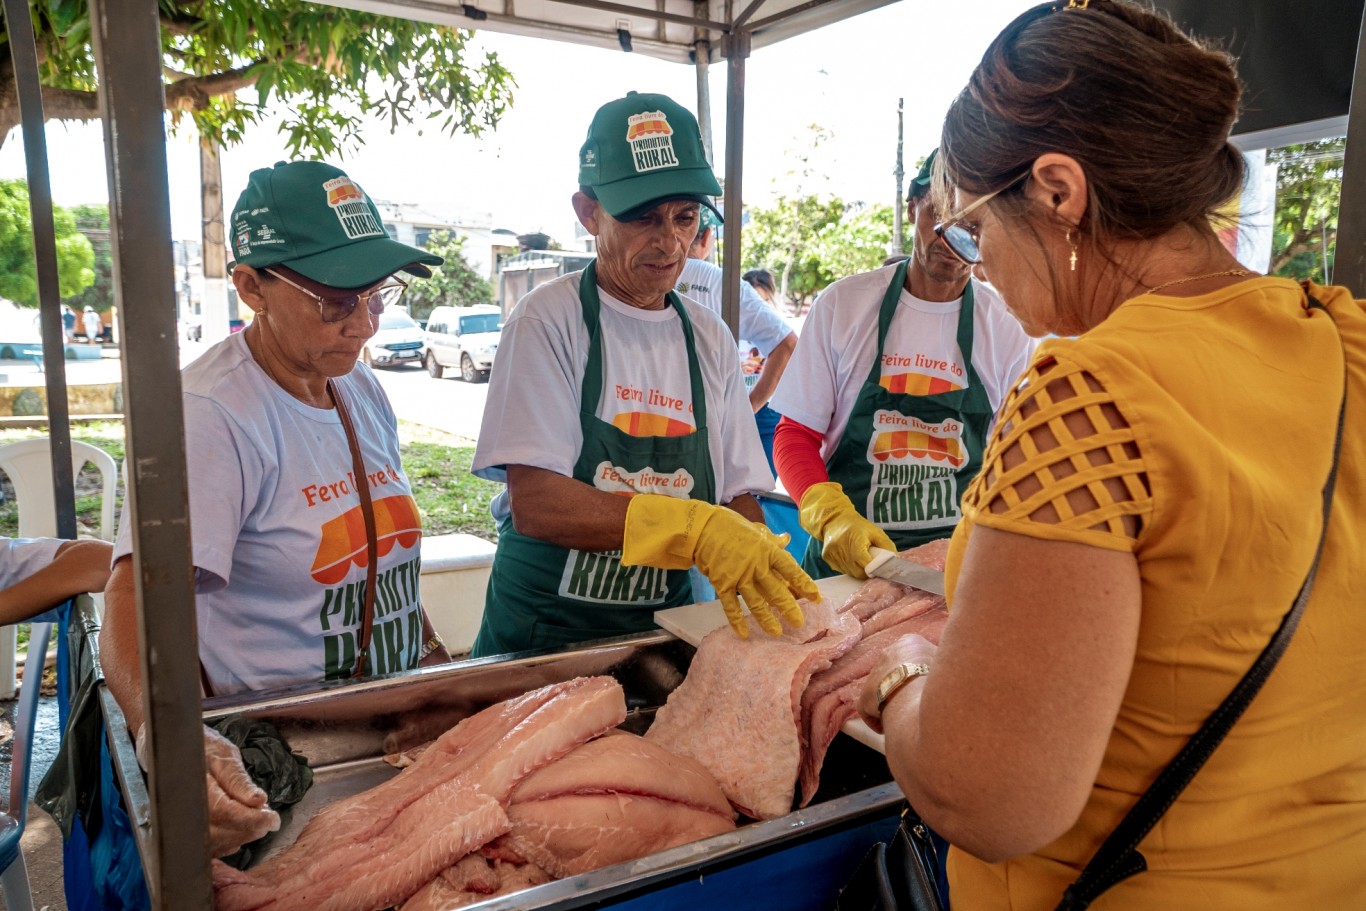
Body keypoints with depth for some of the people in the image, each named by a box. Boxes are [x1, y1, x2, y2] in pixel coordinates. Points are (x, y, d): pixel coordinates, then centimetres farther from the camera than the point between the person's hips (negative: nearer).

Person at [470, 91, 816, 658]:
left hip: (663, 633, 4)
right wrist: (693, 527, -28)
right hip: (540, 635, -4)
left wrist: (765, 582, -13)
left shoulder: (709, 339, 8)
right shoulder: (550, 320, -7)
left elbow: (739, 497, 8)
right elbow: (534, 503, -17)